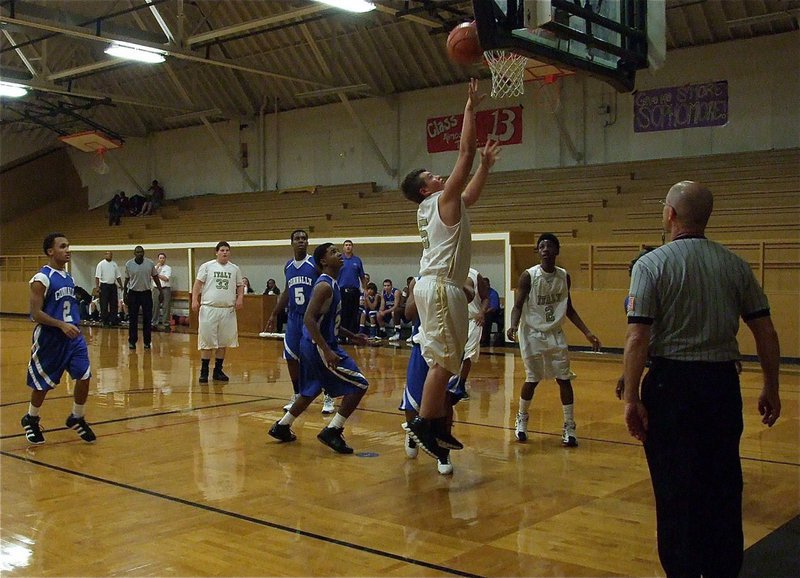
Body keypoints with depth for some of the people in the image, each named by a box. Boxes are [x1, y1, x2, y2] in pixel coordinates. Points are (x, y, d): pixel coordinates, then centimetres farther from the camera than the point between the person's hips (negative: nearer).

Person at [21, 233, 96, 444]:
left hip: (73, 336, 6)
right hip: (49, 339, -6)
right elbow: (36, 314, -19)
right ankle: (31, 420, 32)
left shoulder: (68, 277, 9)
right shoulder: (42, 279, -14)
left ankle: (77, 418, 17)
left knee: (84, 376, -3)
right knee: (43, 385, 7)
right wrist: (62, 325, -28)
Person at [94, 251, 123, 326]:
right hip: (104, 285, -5)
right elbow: (97, 276, -9)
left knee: (114, 304, 7)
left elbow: (118, 276, 16)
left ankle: (114, 320, 12)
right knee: (104, 304, -2)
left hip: (113, 285, 5)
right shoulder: (101, 264, -4)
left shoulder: (114, 264, 11)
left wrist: (121, 285, 13)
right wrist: (97, 286, -17)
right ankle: (105, 321, 3)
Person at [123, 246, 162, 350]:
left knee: (147, 318, 2)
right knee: (132, 319, 3)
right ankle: (132, 341, 11)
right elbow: (126, 279, 7)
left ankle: (147, 341, 10)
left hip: (146, 293, 0)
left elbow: (155, 277, 6)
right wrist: (124, 293, 6)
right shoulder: (129, 264, -1)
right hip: (133, 293, 0)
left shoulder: (150, 263, -2)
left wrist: (160, 290, 3)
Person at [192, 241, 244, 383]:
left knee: (223, 343, 7)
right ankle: (204, 372, 9)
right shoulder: (207, 266, 1)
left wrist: (240, 298, -4)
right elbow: (198, 283, 0)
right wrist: (194, 299, -12)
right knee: (207, 342, 0)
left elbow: (240, 286, 15)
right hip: (209, 309, -3)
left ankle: (218, 371, 19)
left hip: (228, 310, 3)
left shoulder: (235, 269, 9)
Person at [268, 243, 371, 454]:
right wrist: (327, 351, -30)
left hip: (313, 346, 10)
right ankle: (332, 431, -6)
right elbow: (309, 318, -26)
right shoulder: (324, 285, -18)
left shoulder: (331, 284, 13)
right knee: (359, 385, -8)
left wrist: (351, 336, 21)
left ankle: (281, 427, 33)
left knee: (312, 390, 24)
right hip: (319, 346, -10)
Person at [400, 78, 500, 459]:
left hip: (435, 286, 10)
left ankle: (437, 424, 15)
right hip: (440, 287, -10)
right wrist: (471, 108, -3)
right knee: (443, 360, -9)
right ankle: (424, 422, -7)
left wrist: (486, 165, 34)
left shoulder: (436, 207, 19)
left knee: (442, 360, 11)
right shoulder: (443, 200, -5)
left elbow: (471, 195, 36)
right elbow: (465, 152, -8)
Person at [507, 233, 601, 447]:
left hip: (555, 334, 4)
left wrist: (587, 333, 4)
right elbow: (518, 305, -13)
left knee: (564, 379, -2)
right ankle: (521, 419, 26)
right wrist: (514, 326, -33)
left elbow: (568, 309, 10)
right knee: (532, 380, 2)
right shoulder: (528, 276, -12)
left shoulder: (564, 276, 1)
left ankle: (569, 428, 7)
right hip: (532, 334, -4)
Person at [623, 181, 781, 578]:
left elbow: (637, 338, -15)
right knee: (724, 486, 15)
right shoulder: (736, 265, 4)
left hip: (671, 384, -4)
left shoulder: (652, 265, -8)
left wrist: (631, 397, -12)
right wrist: (771, 388, 15)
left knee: (675, 489, 6)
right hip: (723, 382, 4)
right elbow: (765, 332, 6)